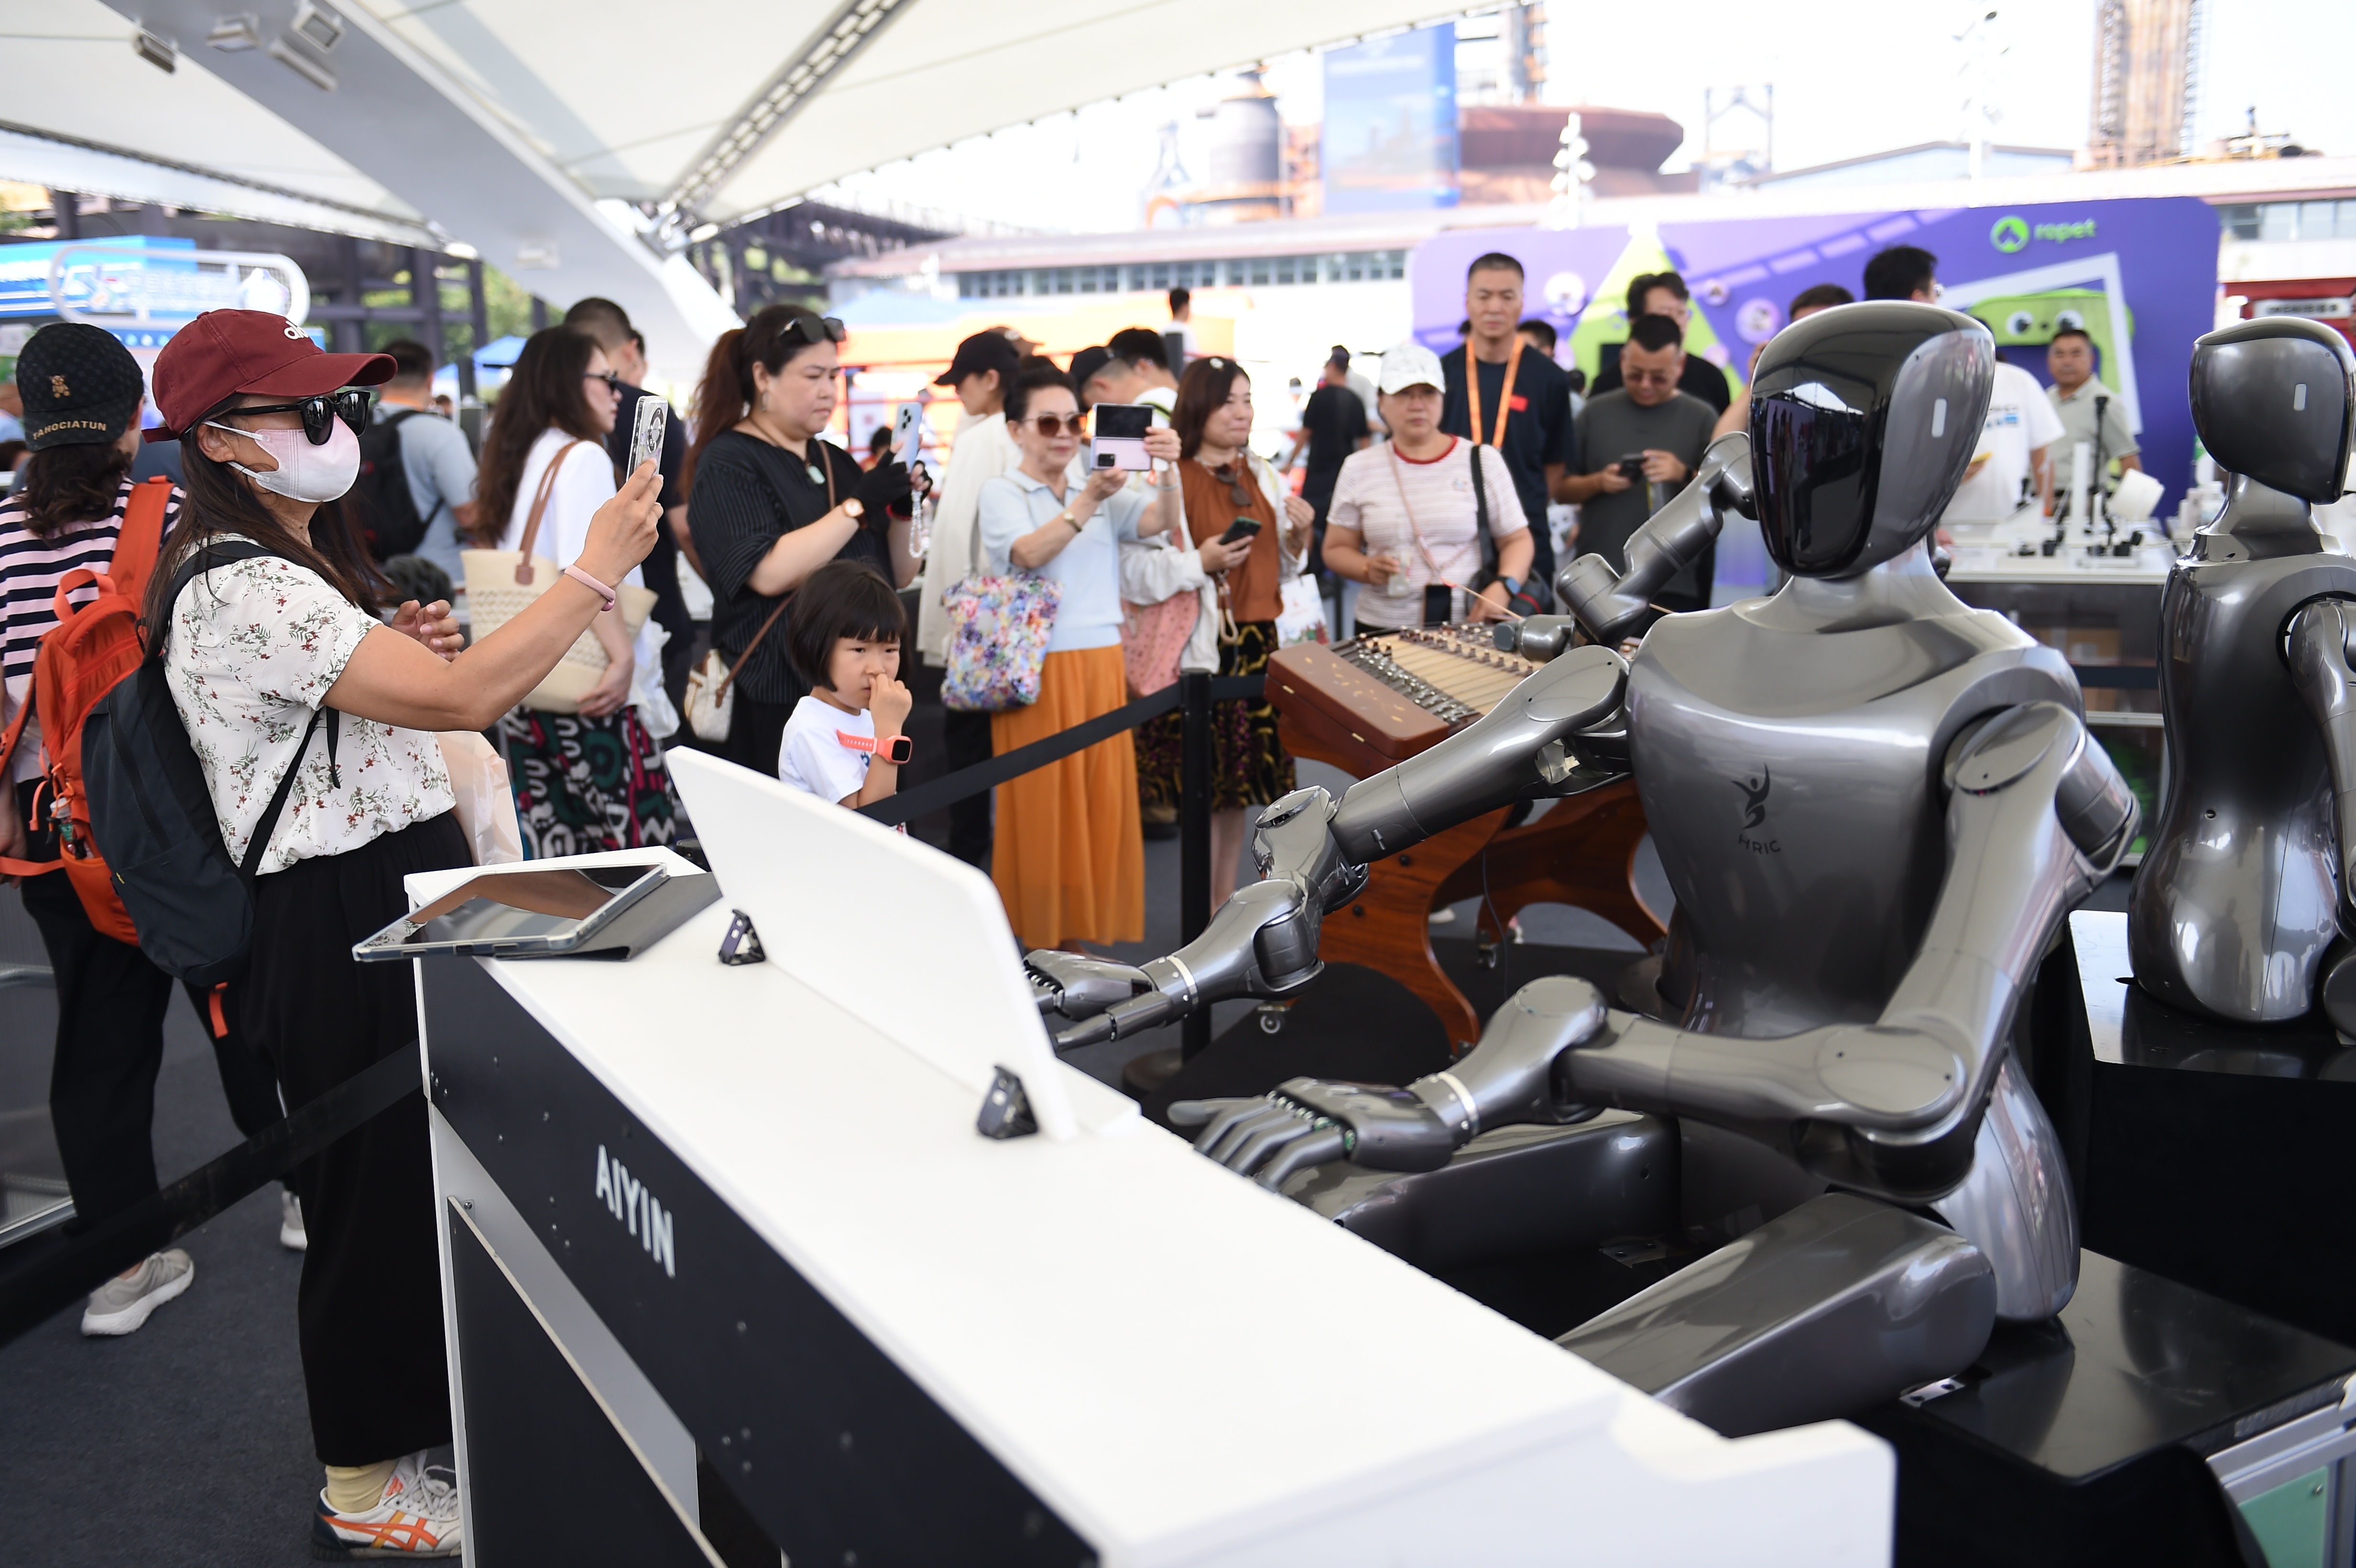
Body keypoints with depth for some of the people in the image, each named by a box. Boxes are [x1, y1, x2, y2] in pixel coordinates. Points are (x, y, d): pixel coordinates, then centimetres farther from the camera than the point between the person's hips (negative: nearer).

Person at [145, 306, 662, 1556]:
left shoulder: (298, 558, 13)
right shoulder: (242, 592, -22)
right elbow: (458, 700, -30)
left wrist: (403, 646, 4)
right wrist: (597, 570, -24)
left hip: (395, 894, 10)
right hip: (339, 924, -10)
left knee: (425, 1172, 20)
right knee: (374, 1186, 3)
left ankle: (418, 1414, 40)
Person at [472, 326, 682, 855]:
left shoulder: (518, 460, 17)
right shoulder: (582, 457, -8)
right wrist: (623, 654, -23)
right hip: (592, 693, -9)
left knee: (552, 850, 10)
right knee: (633, 858, -6)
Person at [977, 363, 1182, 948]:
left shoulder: (1100, 491, 13)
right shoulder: (1001, 492, -1)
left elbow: (1157, 523, -4)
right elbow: (1029, 553, -20)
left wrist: (1168, 471, -22)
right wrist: (1087, 501, -31)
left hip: (1101, 664, 5)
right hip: (1037, 669, -5)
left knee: (1103, 799, 6)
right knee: (1043, 803, 0)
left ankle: (1088, 928, 17)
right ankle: (1040, 937, 9)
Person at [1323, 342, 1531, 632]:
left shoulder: (1484, 461, 5)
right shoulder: (1359, 468, 8)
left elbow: (1517, 540, 8)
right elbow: (1337, 549, 12)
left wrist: (1503, 587, -12)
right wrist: (1368, 569, -9)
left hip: (1470, 628, -1)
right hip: (1384, 630, 1)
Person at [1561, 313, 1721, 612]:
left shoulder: (1701, 418, 4)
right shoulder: (1596, 413, 8)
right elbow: (1563, 490, 10)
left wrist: (1685, 475, -18)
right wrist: (1598, 482, -10)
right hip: (1598, 582, 1)